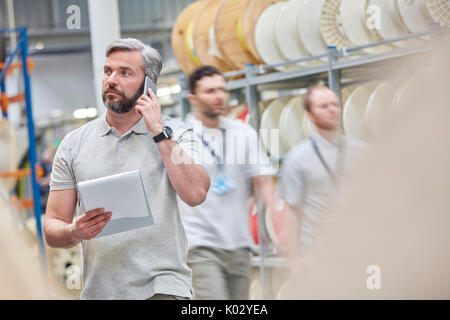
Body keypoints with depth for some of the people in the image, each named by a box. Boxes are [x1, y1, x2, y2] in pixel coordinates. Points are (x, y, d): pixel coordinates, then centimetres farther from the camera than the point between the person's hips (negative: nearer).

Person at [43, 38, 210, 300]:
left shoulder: (174, 134, 3)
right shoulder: (74, 143, 8)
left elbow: (196, 194, -14)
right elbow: (53, 227, 8)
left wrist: (159, 132, -11)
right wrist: (74, 233, -15)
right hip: (98, 288, 2)